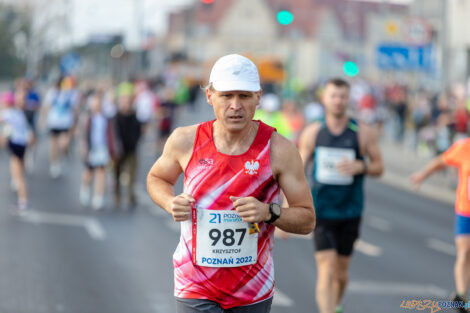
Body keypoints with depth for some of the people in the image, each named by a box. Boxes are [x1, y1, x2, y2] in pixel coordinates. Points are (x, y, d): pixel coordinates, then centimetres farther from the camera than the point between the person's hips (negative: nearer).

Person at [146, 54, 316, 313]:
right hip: (196, 288, -1)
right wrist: (171, 204, -7)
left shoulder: (278, 150, -9)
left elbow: (307, 220, -4)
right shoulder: (185, 141, -6)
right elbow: (156, 178, 15)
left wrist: (269, 212, -23)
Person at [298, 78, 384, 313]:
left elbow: (379, 167, 3)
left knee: (341, 272, 12)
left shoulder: (363, 133, -3)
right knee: (326, 270, -13)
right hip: (321, 212, -1)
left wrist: (360, 166, -20)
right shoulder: (312, 133, -1)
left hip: (349, 212, 1)